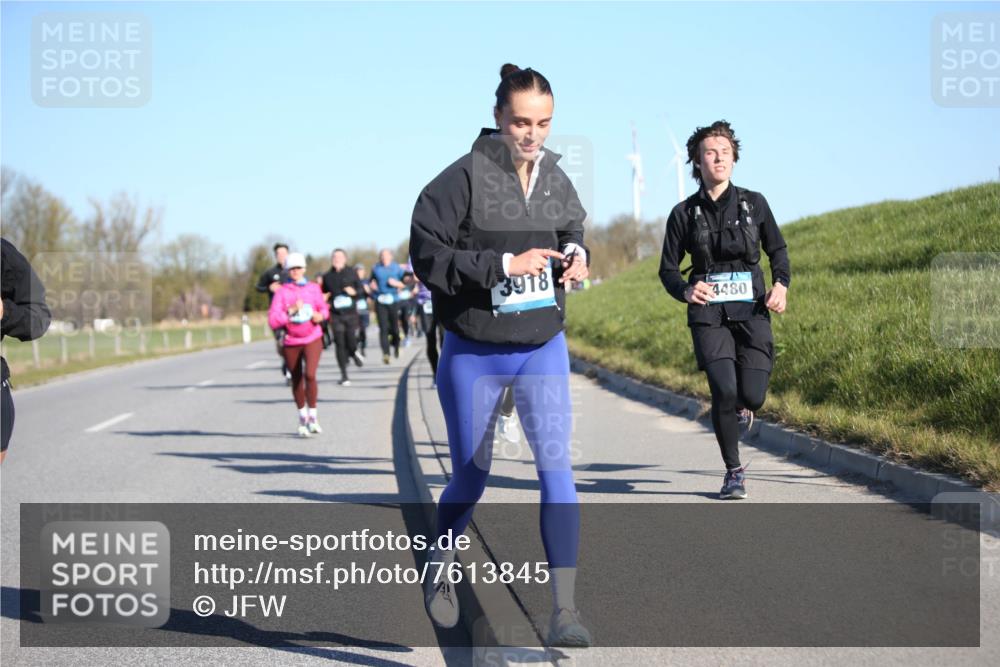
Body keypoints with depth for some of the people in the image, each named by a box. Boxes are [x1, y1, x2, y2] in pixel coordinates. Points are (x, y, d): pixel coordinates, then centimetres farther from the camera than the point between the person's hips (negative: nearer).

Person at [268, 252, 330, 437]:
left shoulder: (313, 288, 1)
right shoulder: (282, 292, -5)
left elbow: (324, 309, 17)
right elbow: (273, 321, -11)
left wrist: (320, 316, -5)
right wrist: (291, 311, -21)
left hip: (312, 340, 0)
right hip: (291, 341, 0)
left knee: (310, 375, -19)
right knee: (297, 380, 10)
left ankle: (312, 415, -4)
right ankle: (302, 418, 30)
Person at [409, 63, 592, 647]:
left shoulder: (557, 180, 1)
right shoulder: (463, 179, -15)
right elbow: (427, 254, -19)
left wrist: (577, 257, -3)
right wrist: (504, 265, -26)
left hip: (543, 348, 3)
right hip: (473, 354, -3)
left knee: (556, 464, -12)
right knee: (471, 475, 12)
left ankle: (564, 610, -11)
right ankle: (441, 568, 42)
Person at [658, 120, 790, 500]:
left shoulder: (753, 204, 5)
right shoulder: (684, 213, 2)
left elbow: (777, 250, 17)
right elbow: (668, 269, 8)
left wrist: (781, 284, -3)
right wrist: (686, 291, -14)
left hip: (752, 311, 1)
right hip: (708, 315, -1)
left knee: (752, 396, -8)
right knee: (724, 391, -17)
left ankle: (742, 406, 34)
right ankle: (733, 472, 3)